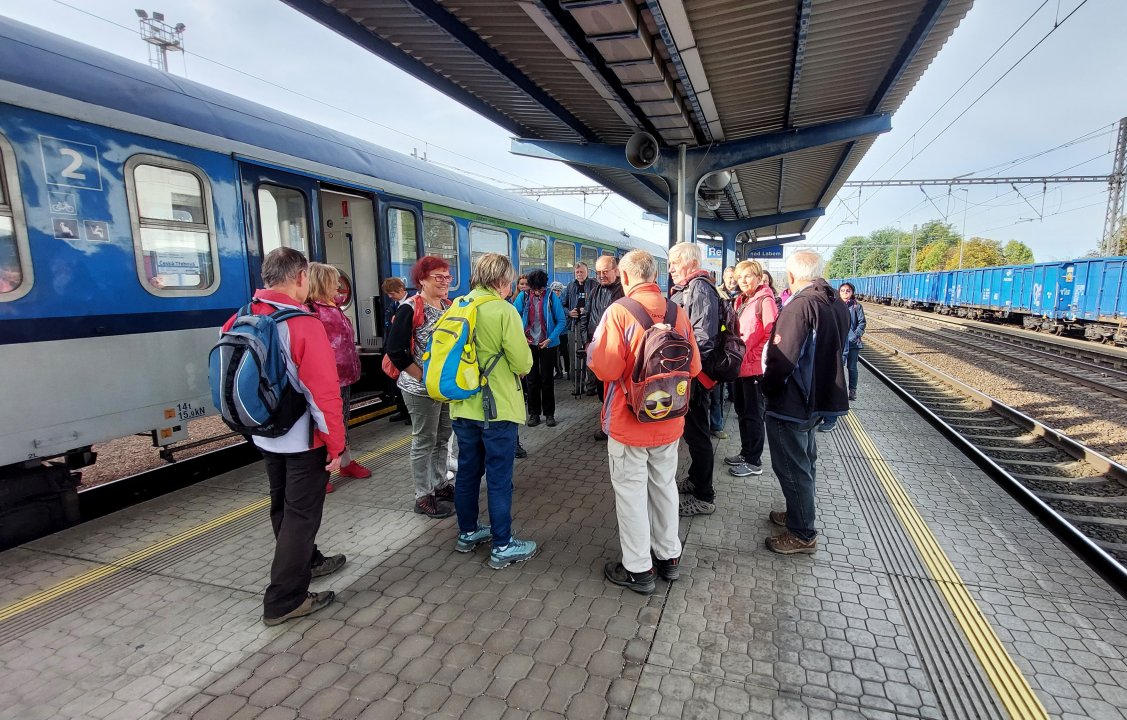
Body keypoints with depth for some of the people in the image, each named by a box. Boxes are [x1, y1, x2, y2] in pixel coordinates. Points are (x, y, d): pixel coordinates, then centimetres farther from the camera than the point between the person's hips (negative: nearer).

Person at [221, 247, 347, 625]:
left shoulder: (241, 320, 0)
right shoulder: (303, 324, -23)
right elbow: (324, 392, -25)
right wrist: (336, 445, -17)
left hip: (265, 435, 8)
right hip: (303, 439, -8)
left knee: (283, 506, 22)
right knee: (301, 513, 5)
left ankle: (306, 561, 42)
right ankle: (284, 600, 13)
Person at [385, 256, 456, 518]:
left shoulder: (449, 306, 8)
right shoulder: (411, 309, -14)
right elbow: (396, 351, -18)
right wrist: (424, 377, -17)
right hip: (422, 389, -7)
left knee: (442, 438, 17)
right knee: (424, 441, 4)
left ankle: (440, 485, 33)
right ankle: (423, 497, 17)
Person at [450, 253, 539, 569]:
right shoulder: (504, 311, -15)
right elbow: (523, 364, -16)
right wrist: (523, 359, 5)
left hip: (463, 406, 7)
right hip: (497, 408, -6)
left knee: (467, 472, 18)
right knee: (499, 478, 3)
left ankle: (467, 533, 33)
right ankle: (503, 546, 14)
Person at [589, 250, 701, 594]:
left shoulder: (619, 311, -18)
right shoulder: (678, 311, -3)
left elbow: (605, 369, -22)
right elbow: (693, 366, 3)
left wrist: (594, 351, -1)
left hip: (628, 422, -5)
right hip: (668, 421, 5)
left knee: (631, 491, 9)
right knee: (665, 485, 20)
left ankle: (638, 569, 21)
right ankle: (669, 556, 35)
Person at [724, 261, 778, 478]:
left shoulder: (765, 300, -13)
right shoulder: (740, 300, 13)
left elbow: (771, 334, -18)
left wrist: (751, 356, -19)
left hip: (754, 366, -8)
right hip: (740, 365, 9)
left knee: (753, 414, 1)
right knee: (742, 410, 17)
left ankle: (754, 462, 13)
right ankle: (746, 452, 32)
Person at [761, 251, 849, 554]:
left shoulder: (799, 306, -23)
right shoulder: (838, 305, 5)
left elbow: (782, 359, -27)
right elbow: (836, 350, 13)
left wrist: (767, 388, -12)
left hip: (791, 403, -9)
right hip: (820, 399, 9)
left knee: (792, 468, 4)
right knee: (805, 462, 23)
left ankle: (802, 534, 16)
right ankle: (799, 514, 40)